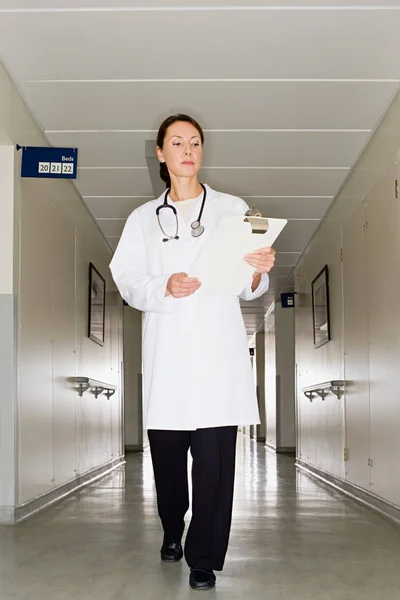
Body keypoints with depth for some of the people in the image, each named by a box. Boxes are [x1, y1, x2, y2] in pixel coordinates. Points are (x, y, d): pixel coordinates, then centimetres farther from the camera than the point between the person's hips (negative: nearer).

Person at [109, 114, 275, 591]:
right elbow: (128, 283, 6)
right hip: (167, 351, 2)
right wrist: (165, 287, -14)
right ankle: (172, 529, 33)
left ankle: (204, 559, 6)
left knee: (214, 459, -6)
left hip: (218, 350, -1)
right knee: (166, 452, 6)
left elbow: (248, 289, 10)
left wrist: (258, 271, -13)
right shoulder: (143, 218, 16)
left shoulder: (233, 209, 12)